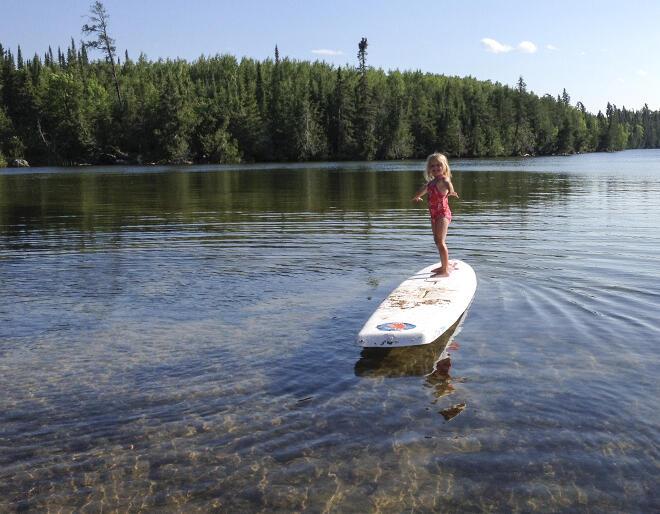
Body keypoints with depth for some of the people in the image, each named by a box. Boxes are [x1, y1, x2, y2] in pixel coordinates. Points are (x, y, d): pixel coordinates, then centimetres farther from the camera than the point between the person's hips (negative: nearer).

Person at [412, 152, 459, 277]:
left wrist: (450, 191, -61)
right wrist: (416, 196, 53)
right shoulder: (432, 182, 14)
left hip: (443, 214, -10)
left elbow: (449, 184, -38)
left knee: (440, 241, -15)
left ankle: (445, 270, -13)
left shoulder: (443, 179, -13)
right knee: (438, 241, 18)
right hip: (435, 215, 10)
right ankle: (445, 266, 32)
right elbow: (424, 190, 37)